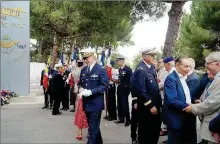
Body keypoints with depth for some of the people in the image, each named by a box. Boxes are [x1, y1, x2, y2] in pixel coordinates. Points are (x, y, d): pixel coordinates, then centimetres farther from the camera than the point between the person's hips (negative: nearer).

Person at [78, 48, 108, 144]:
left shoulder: (101, 70, -10)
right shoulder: (83, 70, 10)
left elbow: (104, 86, -16)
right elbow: (80, 83, 19)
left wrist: (91, 92, -24)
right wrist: (81, 88, -5)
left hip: (96, 103, -7)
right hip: (86, 103, 7)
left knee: (93, 128, -2)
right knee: (93, 126, 20)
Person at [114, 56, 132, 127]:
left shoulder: (128, 69, -12)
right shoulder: (119, 69, 11)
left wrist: (129, 88, -14)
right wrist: (117, 81, 3)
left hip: (125, 89, -7)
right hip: (119, 89, 7)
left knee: (125, 104, -4)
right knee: (120, 104, 11)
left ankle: (128, 120, 6)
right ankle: (121, 118, 22)